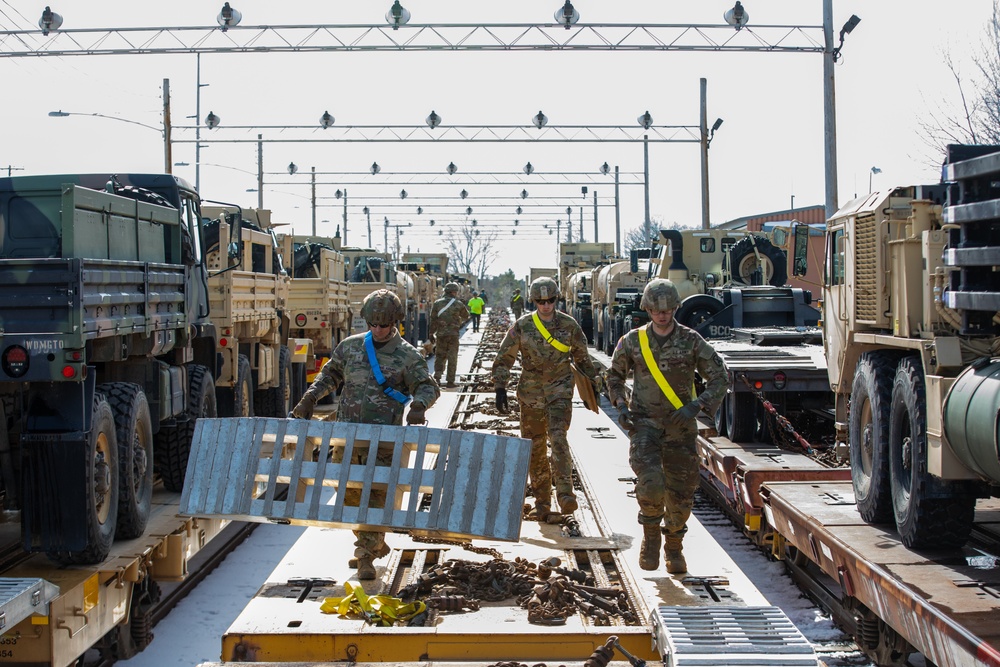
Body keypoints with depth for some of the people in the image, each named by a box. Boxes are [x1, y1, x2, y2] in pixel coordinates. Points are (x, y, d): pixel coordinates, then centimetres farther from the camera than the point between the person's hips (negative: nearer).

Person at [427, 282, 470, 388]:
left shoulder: (437, 303, 2)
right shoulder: (458, 304, -3)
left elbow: (433, 320, 3)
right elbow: (466, 316, 11)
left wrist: (431, 334, 9)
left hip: (440, 334, 2)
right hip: (453, 334, -2)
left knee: (440, 356, 15)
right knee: (452, 357, 4)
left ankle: (437, 376, 1)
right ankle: (450, 381, 4)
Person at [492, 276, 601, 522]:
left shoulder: (568, 325, 2)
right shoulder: (522, 326, 0)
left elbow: (581, 356, 17)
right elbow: (504, 358, 4)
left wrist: (594, 380, 18)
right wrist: (500, 388, -4)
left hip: (560, 390, -1)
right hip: (531, 392, 1)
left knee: (558, 437, -22)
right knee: (534, 449, 5)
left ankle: (565, 492, -26)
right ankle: (542, 503, 15)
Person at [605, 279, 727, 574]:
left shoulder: (691, 341, -3)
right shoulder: (632, 341, 0)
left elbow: (719, 378, -3)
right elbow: (614, 375, 16)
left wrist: (696, 406, -18)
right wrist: (621, 405, -1)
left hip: (680, 427, 1)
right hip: (644, 425, -1)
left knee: (681, 494, 6)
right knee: (651, 482, -24)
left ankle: (673, 548, 31)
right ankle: (651, 535, 4)